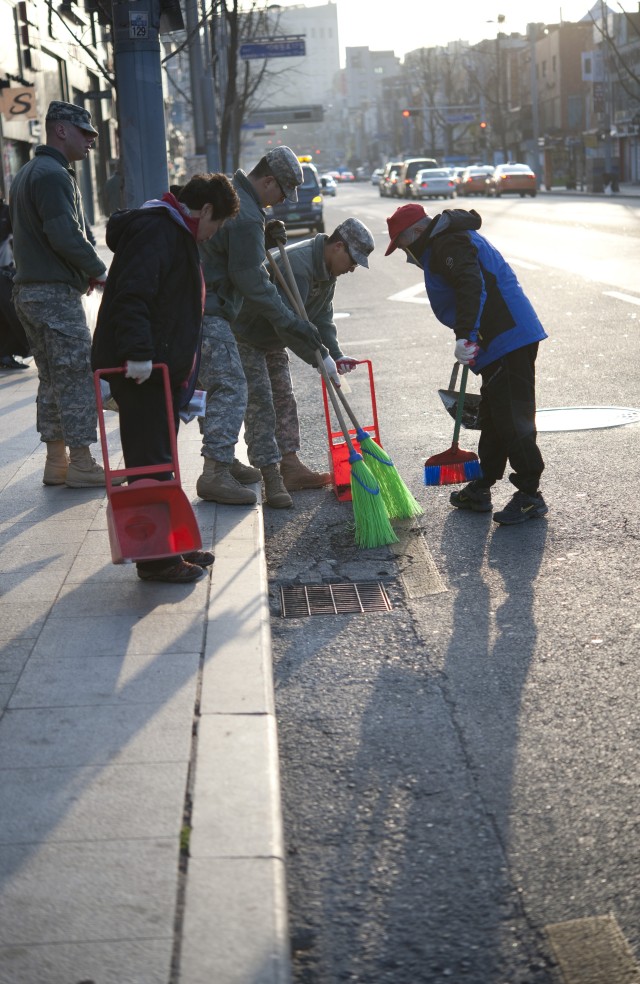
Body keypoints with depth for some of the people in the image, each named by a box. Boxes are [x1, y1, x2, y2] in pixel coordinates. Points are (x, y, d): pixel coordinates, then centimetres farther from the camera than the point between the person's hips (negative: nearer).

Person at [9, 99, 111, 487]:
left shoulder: (27, 173, 20)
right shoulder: (54, 175, -14)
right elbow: (66, 236, -23)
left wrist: (84, 274, 14)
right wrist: (99, 271, -8)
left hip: (29, 290, 10)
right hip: (56, 293, -10)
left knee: (53, 379, 12)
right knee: (78, 376, -5)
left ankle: (57, 461, 16)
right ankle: (81, 463, -2)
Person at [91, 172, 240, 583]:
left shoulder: (176, 233, 21)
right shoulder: (156, 232, -14)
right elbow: (132, 294, -27)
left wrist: (183, 371, 25)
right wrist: (138, 352, -33)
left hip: (160, 365, 11)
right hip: (141, 369, -11)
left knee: (160, 461, 16)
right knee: (150, 463, -6)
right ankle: (155, 559, -1)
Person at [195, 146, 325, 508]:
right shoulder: (246, 217, -19)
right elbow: (252, 281, -19)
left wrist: (265, 236, 13)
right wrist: (292, 321, -12)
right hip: (205, 312, -11)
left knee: (219, 385, 18)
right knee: (230, 388, -11)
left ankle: (224, 460, 27)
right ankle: (215, 474, -14)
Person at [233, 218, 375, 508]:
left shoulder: (327, 268, 0)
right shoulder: (297, 266, -34)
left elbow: (322, 317, 4)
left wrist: (336, 355, -8)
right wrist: (321, 359, -33)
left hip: (273, 339, 10)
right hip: (245, 336, -10)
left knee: (284, 399, 12)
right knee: (260, 403, -12)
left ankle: (291, 467, 19)